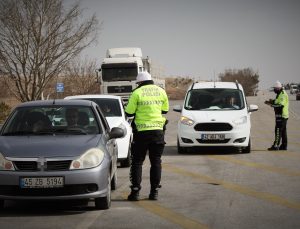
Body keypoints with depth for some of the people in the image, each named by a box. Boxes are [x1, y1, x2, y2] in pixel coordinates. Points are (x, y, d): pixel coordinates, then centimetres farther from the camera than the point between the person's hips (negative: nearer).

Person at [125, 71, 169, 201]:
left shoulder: (137, 93, -8)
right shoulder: (161, 92, 4)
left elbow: (129, 113, -7)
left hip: (141, 132, -3)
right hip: (158, 130, 3)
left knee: (137, 162, 5)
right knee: (156, 162, 10)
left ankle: (135, 191, 0)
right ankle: (154, 191, 8)